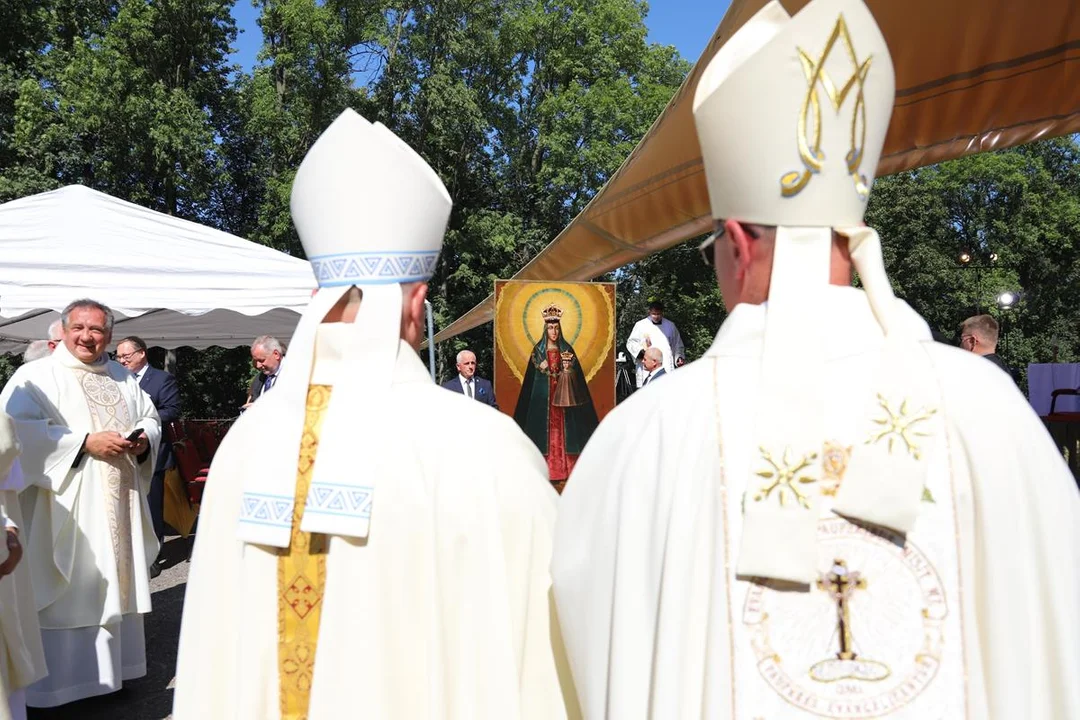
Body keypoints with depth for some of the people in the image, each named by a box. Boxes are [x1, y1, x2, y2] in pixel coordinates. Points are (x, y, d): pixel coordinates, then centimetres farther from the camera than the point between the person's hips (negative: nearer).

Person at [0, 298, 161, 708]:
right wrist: (85, 442, -21)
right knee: (70, 594, -4)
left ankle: (113, 668, 23)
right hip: (69, 513, -6)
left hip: (121, 507, 6)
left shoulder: (123, 378, 14)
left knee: (115, 586, 12)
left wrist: (144, 439, -4)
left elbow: (150, 417, 19)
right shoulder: (36, 377, -5)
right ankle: (64, 679, 7)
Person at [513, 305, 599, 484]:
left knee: (562, 427, 0)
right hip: (543, 396, -1)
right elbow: (532, 376, 4)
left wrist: (567, 370, -14)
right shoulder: (538, 350, 3)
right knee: (546, 428, -3)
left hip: (562, 395, 1)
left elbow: (575, 373, 5)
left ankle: (564, 468, 5)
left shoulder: (566, 349, 6)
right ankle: (547, 470, 0)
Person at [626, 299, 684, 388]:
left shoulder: (670, 326, 13)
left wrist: (680, 357, 2)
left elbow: (677, 345, 19)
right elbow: (631, 343, 6)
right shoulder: (640, 325, 5)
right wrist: (641, 350, -12)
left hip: (667, 367, 2)